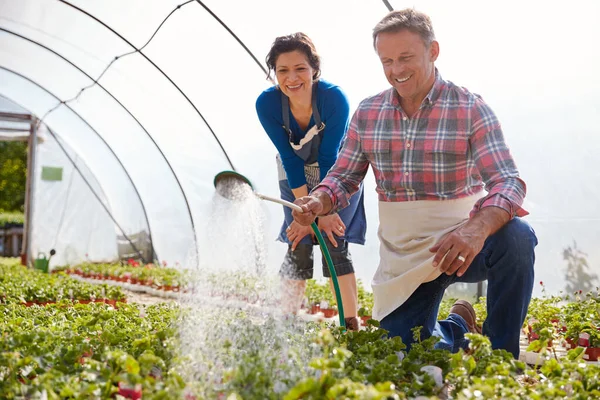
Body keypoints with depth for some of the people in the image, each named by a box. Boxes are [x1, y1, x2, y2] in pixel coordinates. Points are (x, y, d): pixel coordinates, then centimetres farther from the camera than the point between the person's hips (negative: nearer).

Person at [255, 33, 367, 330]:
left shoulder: (334, 98, -30)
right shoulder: (267, 103, -24)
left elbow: (328, 159, -26)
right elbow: (290, 159, -20)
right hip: (296, 175, 2)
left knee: (334, 243, -12)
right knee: (299, 246, -7)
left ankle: (351, 325, -5)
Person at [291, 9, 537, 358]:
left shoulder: (470, 109, -9)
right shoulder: (367, 114, 3)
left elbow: (508, 183, -19)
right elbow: (343, 178, 9)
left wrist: (479, 228, -41)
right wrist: (318, 202, -16)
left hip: (460, 247, -3)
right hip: (402, 259, 3)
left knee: (516, 238, -34)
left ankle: (501, 358, -13)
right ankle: (459, 326, 32)